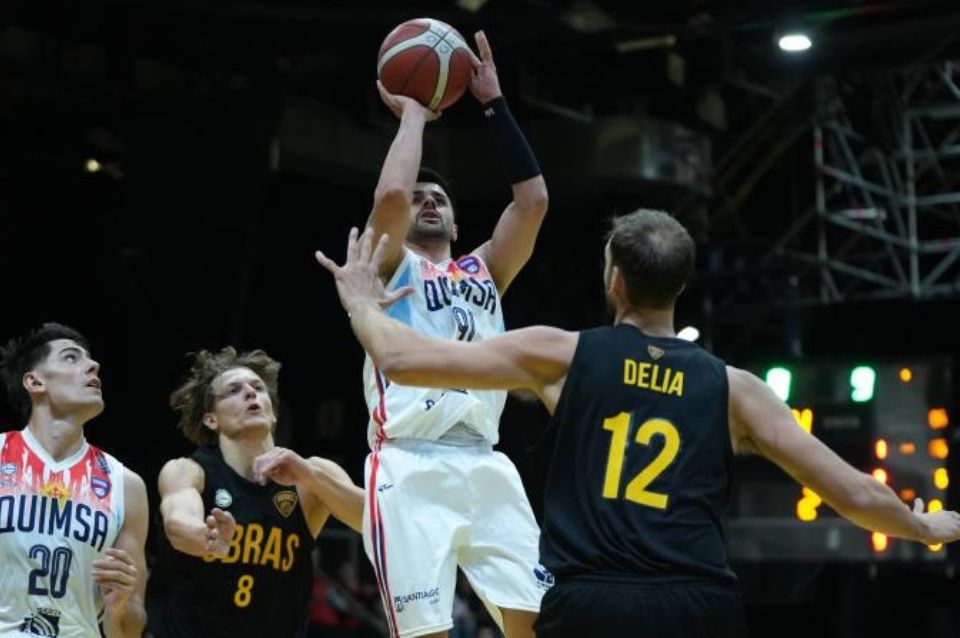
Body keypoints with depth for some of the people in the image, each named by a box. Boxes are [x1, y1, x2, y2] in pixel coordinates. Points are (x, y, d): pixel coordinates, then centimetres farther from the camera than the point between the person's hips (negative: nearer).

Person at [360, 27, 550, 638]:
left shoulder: (484, 270, 25)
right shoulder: (390, 265, 12)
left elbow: (533, 200, 13)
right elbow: (390, 194, -9)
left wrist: (495, 103, 14)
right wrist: (413, 114, 7)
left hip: (485, 467, 5)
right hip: (411, 470, -5)